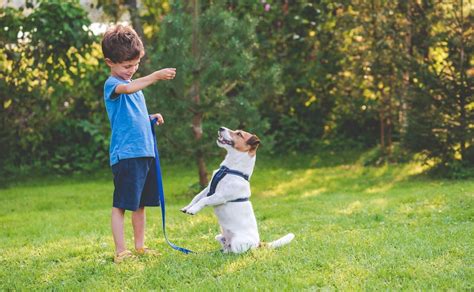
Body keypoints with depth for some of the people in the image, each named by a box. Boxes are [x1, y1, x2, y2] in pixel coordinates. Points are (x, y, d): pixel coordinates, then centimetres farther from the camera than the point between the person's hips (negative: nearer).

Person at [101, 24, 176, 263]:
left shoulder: (135, 85, 19)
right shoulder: (112, 84, -8)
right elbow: (127, 89, -33)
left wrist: (151, 118, 10)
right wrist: (156, 76, -43)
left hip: (145, 152, 9)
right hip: (125, 154, -9)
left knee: (140, 203, 14)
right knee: (121, 205, -4)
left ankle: (139, 246, 23)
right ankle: (120, 251, 0)